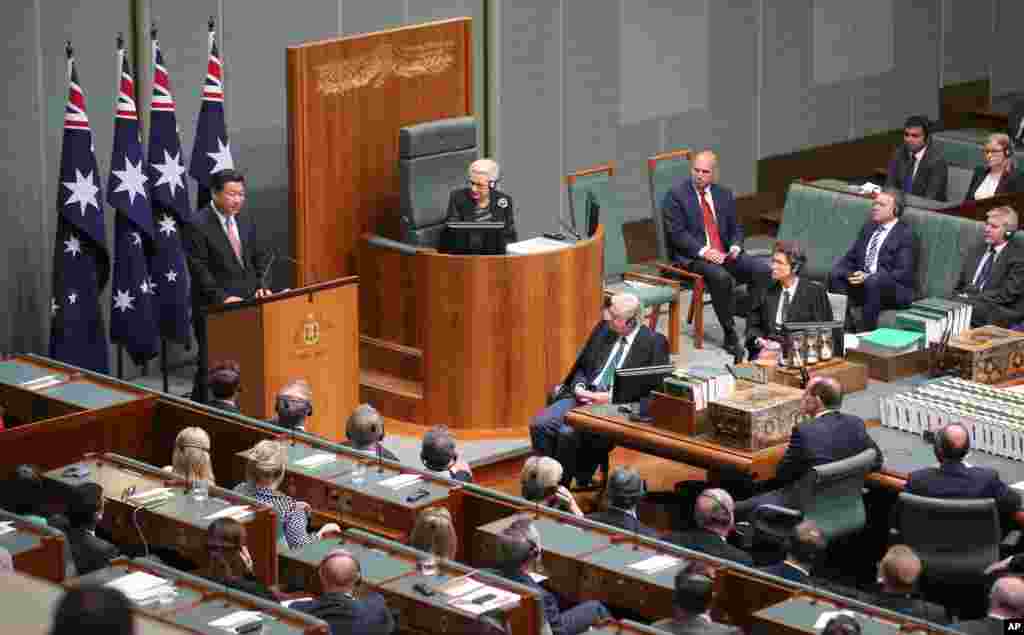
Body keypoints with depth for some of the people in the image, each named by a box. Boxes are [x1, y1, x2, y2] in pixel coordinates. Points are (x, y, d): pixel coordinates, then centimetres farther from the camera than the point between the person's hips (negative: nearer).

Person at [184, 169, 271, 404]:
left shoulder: (245, 221, 11)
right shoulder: (197, 225, -11)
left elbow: (257, 259, 17)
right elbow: (200, 270, -14)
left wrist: (261, 286, 1)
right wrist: (222, 297, -20)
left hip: (247, 303, 6)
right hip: (213, 309, -6)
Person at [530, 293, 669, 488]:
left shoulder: (654, 342, -4)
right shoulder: (603, 328, 12)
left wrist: (609, 397, -16)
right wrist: (579, 387, -2)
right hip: (582, 396, 6)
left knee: (568, 433, -29)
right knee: (539, 424, -18)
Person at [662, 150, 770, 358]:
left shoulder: (724, 194, 14)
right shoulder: (676, 194, -3)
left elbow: (736, 228, 18)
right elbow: (677, 232, -10)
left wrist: (735, 247, -5)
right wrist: (704, 252, -21)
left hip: (724, 254, 5)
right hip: (691, 257, -5)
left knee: (762, 270, -19)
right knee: (721, 277, -34)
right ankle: (730, 336, -22)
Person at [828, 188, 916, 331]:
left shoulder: (905, 234, -3)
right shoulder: (869, 227, 18)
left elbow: (903, 273, -12)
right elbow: (850, 258, 16)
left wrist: (868, 277, -22)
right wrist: (851, 274, -9)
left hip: (893, 289, -6)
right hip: (861, 281, 6)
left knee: (873, 282, -37)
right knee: (835, 274, -21)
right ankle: (847, 328, -22)